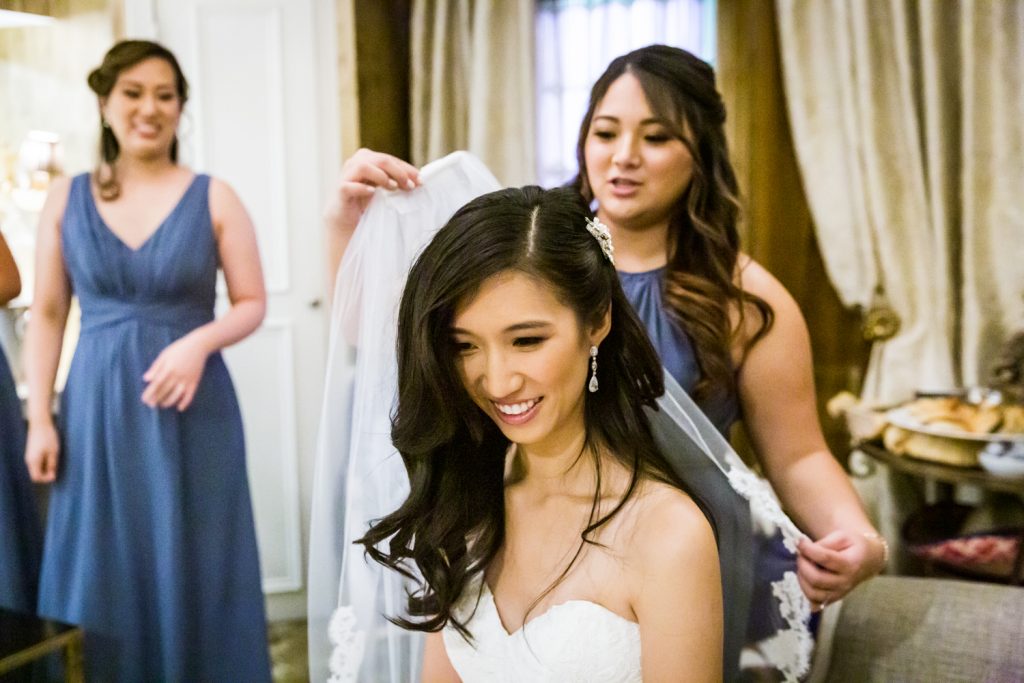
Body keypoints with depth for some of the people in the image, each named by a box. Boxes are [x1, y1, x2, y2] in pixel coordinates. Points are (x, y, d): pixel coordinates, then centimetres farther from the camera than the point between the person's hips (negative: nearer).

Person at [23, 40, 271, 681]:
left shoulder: (213, 197, -1)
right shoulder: (66, 198, 4)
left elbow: (253, 302, 0)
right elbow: (47, 316, 6)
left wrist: (199, 342, -19)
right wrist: (40, 419, 2)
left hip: (193, 409, -1)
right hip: (98, 408, 2)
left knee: (194, 571, 6)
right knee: (104, 574, 9)